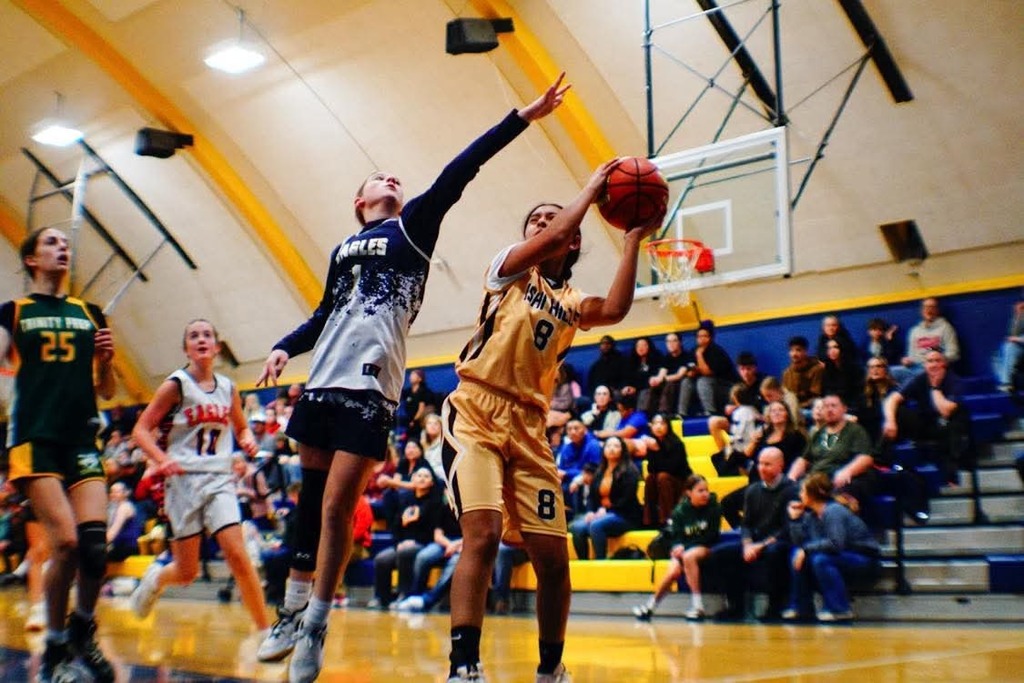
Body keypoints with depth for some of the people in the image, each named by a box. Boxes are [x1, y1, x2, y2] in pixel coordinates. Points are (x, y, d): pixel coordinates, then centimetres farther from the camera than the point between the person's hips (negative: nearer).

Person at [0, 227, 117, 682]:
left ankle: (82, 632, 17)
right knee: (66, 544, -15)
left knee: (95, 542, -9)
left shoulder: (90, 315, 16)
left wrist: (107, 359, 1)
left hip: (82, 440, 3)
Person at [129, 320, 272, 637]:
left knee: (237, 554, -14)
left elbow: (241, 427, 24)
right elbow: (141, 429, -4)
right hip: (184, 479, -2)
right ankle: (156, 578, 37)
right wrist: (163, 459, -21)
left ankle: (266, 629, -7)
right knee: (187, 573, 1)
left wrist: (247, 440, 1)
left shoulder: (228, 388, 9)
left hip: (219, 479, 2)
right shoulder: (176, 384, -3)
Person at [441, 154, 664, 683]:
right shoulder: (510, 270, 9)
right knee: (482, 534, -24)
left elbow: (615, 310, -5)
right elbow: (556, 235, -11)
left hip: (528, 427, 5)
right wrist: (592, 188, 2)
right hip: (475, 414, -5)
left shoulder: (570, 303, 18)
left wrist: (633, 239, -3)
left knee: (552, 557, 3)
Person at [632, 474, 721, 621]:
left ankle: (697, 605, -32)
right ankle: (651, 605, -8)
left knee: (688, 557, -35)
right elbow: (674, 536, -2)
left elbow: (711, 536, -10)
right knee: (674, 571, -27)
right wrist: (678, 547, -27)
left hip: (706, 548, -2)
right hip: (682, 549, 2)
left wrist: (685, 547, -19)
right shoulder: (680, 511, -2)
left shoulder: (713, 508, -6)